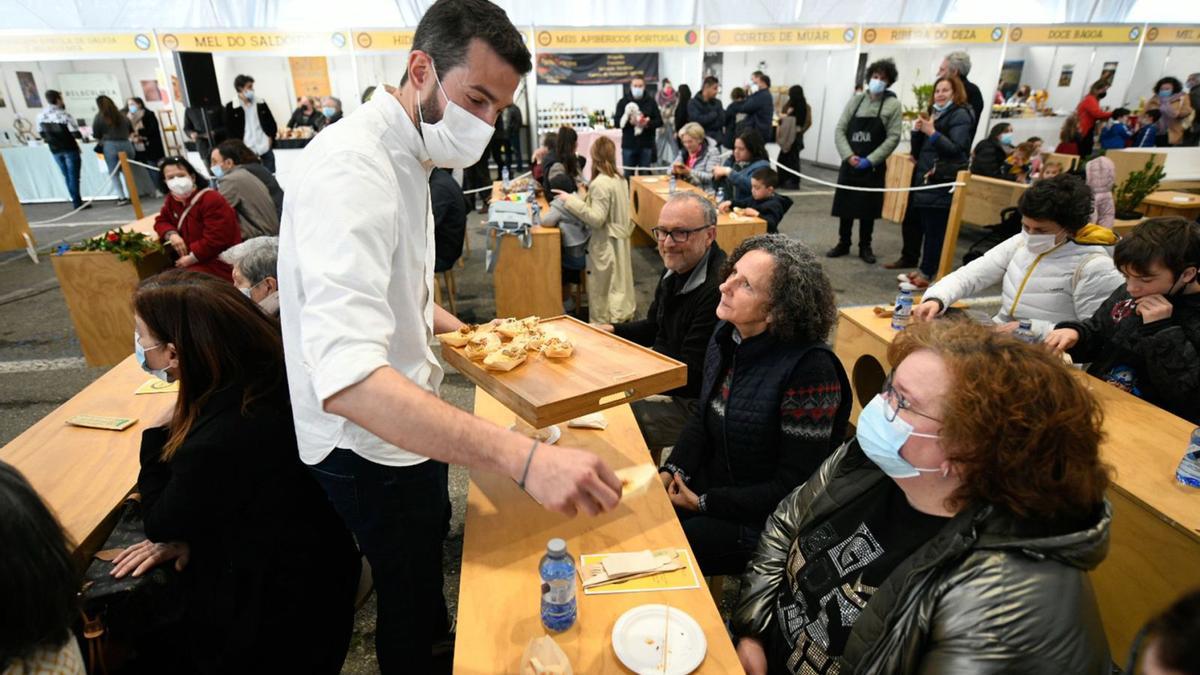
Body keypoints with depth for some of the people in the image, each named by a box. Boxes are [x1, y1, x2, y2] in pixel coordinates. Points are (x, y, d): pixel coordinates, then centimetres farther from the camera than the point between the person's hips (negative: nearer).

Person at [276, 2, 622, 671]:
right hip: (371, 445, -10)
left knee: (431, 540, 30)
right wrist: (525, 458, -51)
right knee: (408, 587, 14)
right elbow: (345, 379, -43)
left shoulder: (404, 156, 4)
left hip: (407, 418, 10)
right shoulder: (351, 169, -30)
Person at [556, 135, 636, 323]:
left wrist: (571, 200, -23)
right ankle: (621, 315, 30)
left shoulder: (600, 184, -22)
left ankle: (603, 324, 14)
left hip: (604, 244, -9)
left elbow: (596, 218, -25)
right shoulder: (619, 179, 5)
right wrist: (579, 198, 15)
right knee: (617, 281, 19)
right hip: (619, 240, 9)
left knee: (603, 286, 3)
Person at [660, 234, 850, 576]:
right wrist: (672, 471, -6)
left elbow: (795, 486, -21)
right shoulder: (727, 334, -4)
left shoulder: (810, 369, -26)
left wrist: (704, 503, -16)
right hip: (707, 484, 7)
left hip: (756, 520, -6)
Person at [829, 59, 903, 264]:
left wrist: (869, 160, -16)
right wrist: (848, 156, -12)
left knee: (868, 209, 4)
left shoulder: (893, 104, -1)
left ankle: (865, 247, 17)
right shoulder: (856, 100, 6)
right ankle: (843, 244, 20)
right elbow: (840, 130, 2)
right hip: (849, 164, 2)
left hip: (873, 167, -2)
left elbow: (893, 137, -7)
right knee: (844, 205, 6)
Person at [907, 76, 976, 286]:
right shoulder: (934, 112, 18)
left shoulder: (960, 115, -4)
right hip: (926, 177, 7)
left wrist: (932, 132, -22)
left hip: (943, 181, -7)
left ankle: (929, 273, -3)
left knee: (935, 229, -7)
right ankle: (926, 269, 15)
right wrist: (917, 130, 0)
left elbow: (956, 148, -14)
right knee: (925, 227, 8)